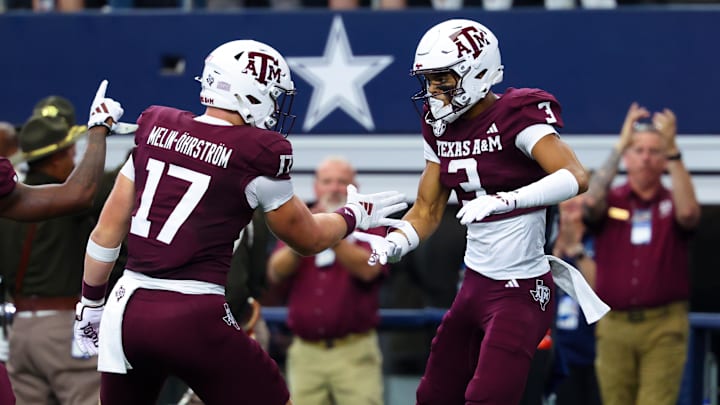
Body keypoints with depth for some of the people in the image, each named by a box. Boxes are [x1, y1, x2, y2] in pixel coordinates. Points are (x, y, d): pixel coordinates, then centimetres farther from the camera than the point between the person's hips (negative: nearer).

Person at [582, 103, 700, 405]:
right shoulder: (610, 201, 7)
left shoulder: (672, 203, 7)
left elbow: (688, 212, -17)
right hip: (615, 325, 1)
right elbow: (591, 201, -16)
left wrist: (673, 152, -21)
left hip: (663, 326, -1)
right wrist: (620, 146, -19)